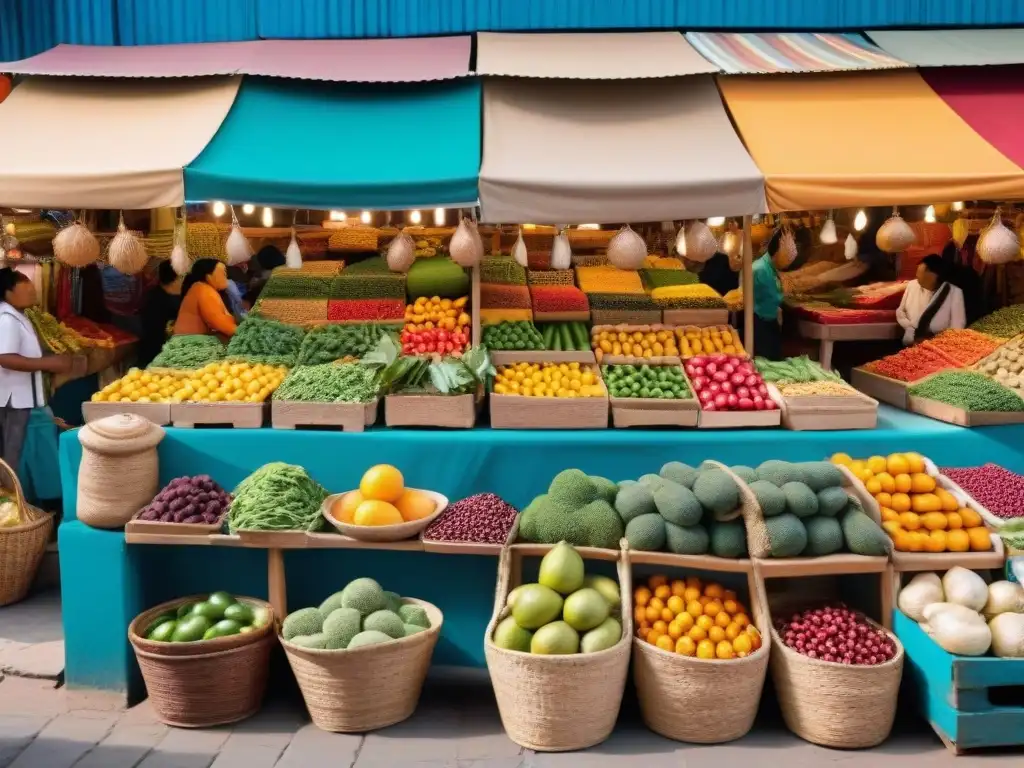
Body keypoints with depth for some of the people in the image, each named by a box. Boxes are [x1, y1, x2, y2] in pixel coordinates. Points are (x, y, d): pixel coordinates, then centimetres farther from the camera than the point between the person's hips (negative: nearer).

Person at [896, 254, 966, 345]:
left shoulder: (955, 293, -4)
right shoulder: (912, 285, 6)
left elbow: (957, 327, -4)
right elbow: (900, 311, 15)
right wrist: (913, 331, 0)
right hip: (910, 344, 3)